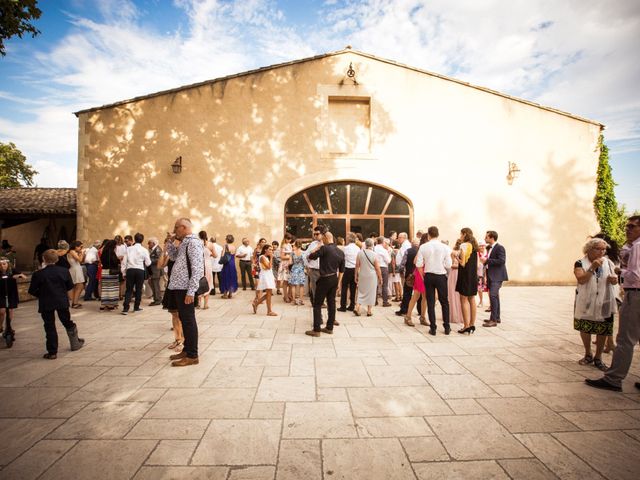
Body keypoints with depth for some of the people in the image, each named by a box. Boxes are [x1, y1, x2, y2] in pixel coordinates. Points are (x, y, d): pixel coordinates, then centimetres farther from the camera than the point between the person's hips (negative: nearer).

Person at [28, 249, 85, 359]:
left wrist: (41, 295, 12)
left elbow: (32, 291, -6)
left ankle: (52, 352, 9)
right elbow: (70, 286, 2)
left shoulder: (38, 274, -11)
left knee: (50, 327, 5)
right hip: (62, 302, 2)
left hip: (46, 304, -2)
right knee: (68, 323, 18)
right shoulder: (64, 271, -5)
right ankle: (75, 343, 30)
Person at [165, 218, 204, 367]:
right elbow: (173, 257, 31)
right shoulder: (184, 243, 15)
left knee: (189, 321, -2)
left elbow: (197, 269, -21)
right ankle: (187, 350, 28)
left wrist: (191, 291, -24)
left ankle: (192, 356, 7)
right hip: (179, 288, 10)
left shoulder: (193, 242, -15)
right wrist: (170, 242, 15)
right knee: (184, 320, 16)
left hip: (185, 289, -9)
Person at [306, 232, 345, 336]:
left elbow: (311, 256, -9)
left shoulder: (324, 248, -15)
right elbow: (341, 270, 12)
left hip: (324, 279, -7)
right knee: (331, 302, 13)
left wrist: (317, 248, 6)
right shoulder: (341, 252, 8)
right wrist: (338, 282, 20)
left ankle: (316, 329, 2)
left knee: (317, 304, 0)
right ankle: (329, 327, 21)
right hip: (334, 279, 7)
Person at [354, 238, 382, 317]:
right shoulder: (374, 254, -11)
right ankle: (369, 311, 14)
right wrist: (380, 278, 4)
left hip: (362, 275, 2)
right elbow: (377, 268, -7)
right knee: (371, 292, 9)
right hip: (372, 276, -2)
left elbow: (357, 265, 0)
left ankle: (357, 308, 1)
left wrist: (356, 275, 10)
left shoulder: (360, 252, -5)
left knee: (361, 292, 14)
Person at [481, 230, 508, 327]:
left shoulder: (500, 247, -12)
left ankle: (493, 320, -14)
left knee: (493, 295, -16)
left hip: (497, 276, -10)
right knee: (495, 296, 15)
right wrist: (485, 261, 8)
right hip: (492, 276, 10)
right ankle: (497, 317, 25)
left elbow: (501, 261, -23)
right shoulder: (491, 248, 16)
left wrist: (487, 260, -20)